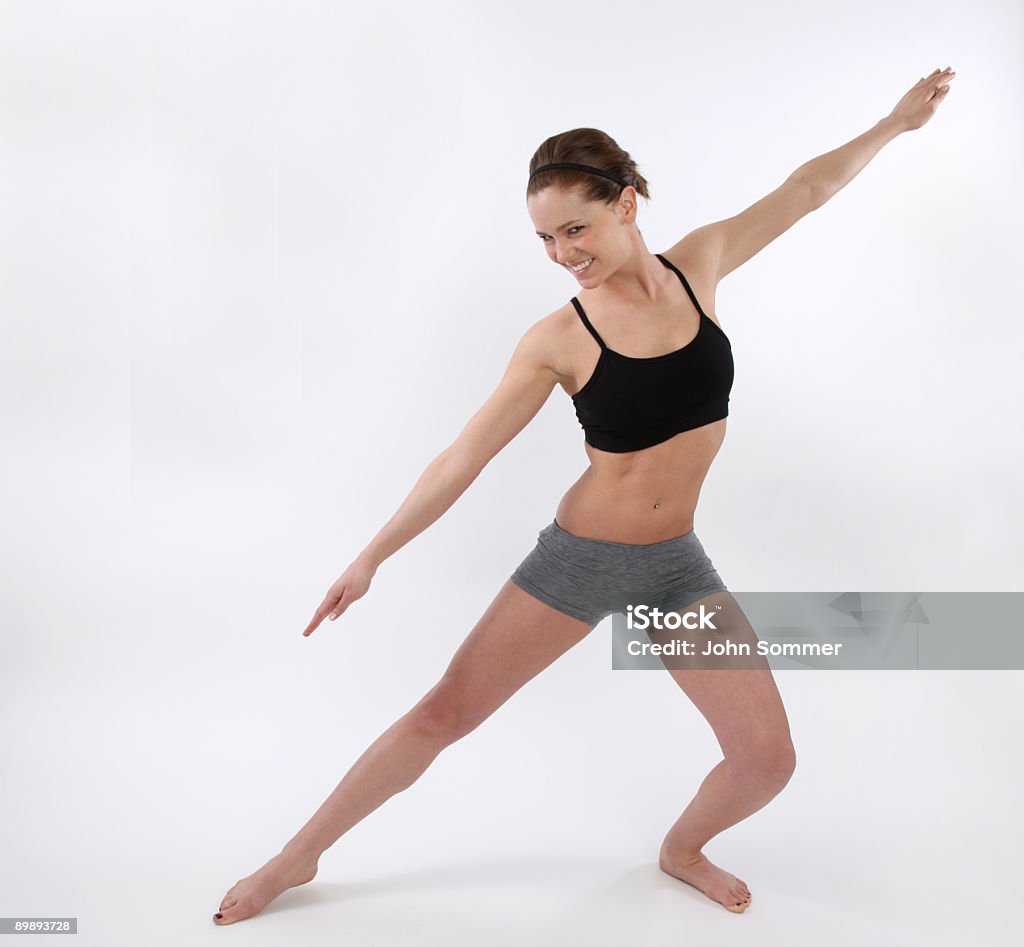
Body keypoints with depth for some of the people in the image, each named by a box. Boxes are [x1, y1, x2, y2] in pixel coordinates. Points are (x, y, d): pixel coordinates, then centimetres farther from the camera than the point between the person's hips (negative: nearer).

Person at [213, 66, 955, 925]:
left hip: (677, 562, 4)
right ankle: (299, 857, 23)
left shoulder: (698, 263, -4)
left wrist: (896, 122, 18)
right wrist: (371, 558, -8)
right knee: (442, 715, 1)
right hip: (579, 558, -3)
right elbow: (464, 457, -10)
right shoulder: (558, 339, -13)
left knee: (769, 760, 1)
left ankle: (682, 848, 34)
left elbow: (803, 192, 10)